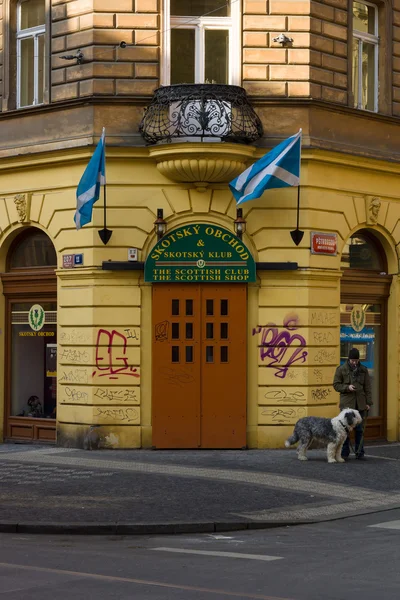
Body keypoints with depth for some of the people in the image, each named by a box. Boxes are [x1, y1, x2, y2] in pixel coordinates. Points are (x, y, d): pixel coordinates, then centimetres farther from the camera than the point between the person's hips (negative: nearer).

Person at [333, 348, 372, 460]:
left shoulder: (363, 370, 8)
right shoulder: (341, 369, 0)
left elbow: (367, 387, 9)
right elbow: (336, 385, 1)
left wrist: (368, 402, 4)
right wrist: (347, 387, -15)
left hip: (360, 404, 2)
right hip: (347, 403, -2)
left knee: (359, 429, 6)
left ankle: (359, 452, 13)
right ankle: (344, 453, 7)